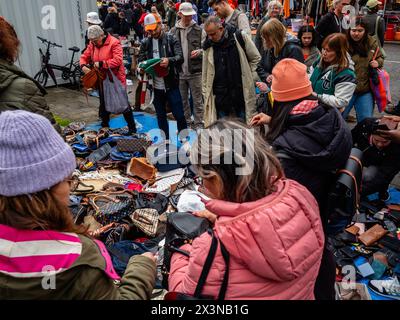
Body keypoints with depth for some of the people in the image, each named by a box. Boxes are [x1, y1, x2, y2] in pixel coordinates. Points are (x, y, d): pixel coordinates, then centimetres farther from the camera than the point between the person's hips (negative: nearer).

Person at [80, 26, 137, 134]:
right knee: (103, 104, 19)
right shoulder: (92, 45, 3)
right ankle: (104, 126, 36)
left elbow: (118, 60, -27)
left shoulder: (114, 43, -17)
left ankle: (132, 128, 10)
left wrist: (101, 64, -28)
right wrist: (83, 66, -15)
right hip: (102, 79, 7)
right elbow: (84, 57, 7)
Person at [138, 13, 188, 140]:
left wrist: (169, 60, -32)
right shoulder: (145, 43, 9)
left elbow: (180, 57, -11)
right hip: (156, 86, 4)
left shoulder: (171, 39, -2)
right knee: (161, 116, 13)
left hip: (171, 84, -4)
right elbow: (140, 61, 9)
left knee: (179, 115, 0)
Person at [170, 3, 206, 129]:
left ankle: (198, 123, 15)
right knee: (182, 100, 12)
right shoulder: (173, 31, 5)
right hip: (179, 72, 2)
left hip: (195, 71, -2)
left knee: (197, 100, 4)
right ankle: (186, 122, 26)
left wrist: (199, 52, -17)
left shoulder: (199, 30, 0)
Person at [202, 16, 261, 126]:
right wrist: (206, 96, 6)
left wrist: (249, 78, -2)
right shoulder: (208, 46, 3)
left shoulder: (240, 37, -6)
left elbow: (256, 58, 4)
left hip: (242, 93, -2)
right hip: (220, 96, 2)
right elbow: (205, 74, 9)